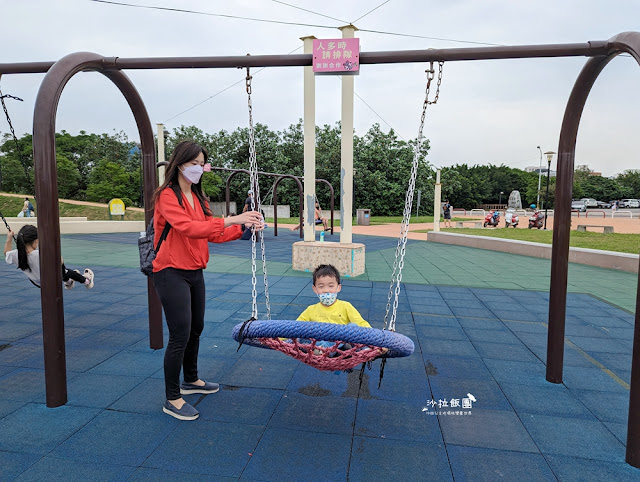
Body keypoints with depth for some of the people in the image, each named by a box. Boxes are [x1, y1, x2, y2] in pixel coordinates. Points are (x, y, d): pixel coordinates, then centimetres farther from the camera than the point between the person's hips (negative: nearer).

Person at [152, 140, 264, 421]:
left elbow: (212, 233, 9)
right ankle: (172, 400, 10)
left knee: (196, 328, 18)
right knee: (180, 335, -5)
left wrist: (243, 228, -5)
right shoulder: (167, 196, -13)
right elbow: (188, 227, -29)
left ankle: (191, 380, 39)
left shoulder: (197, 197, 12)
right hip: (172, 274, -8)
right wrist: (231, 219, -34)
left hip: (195, 273, 8)